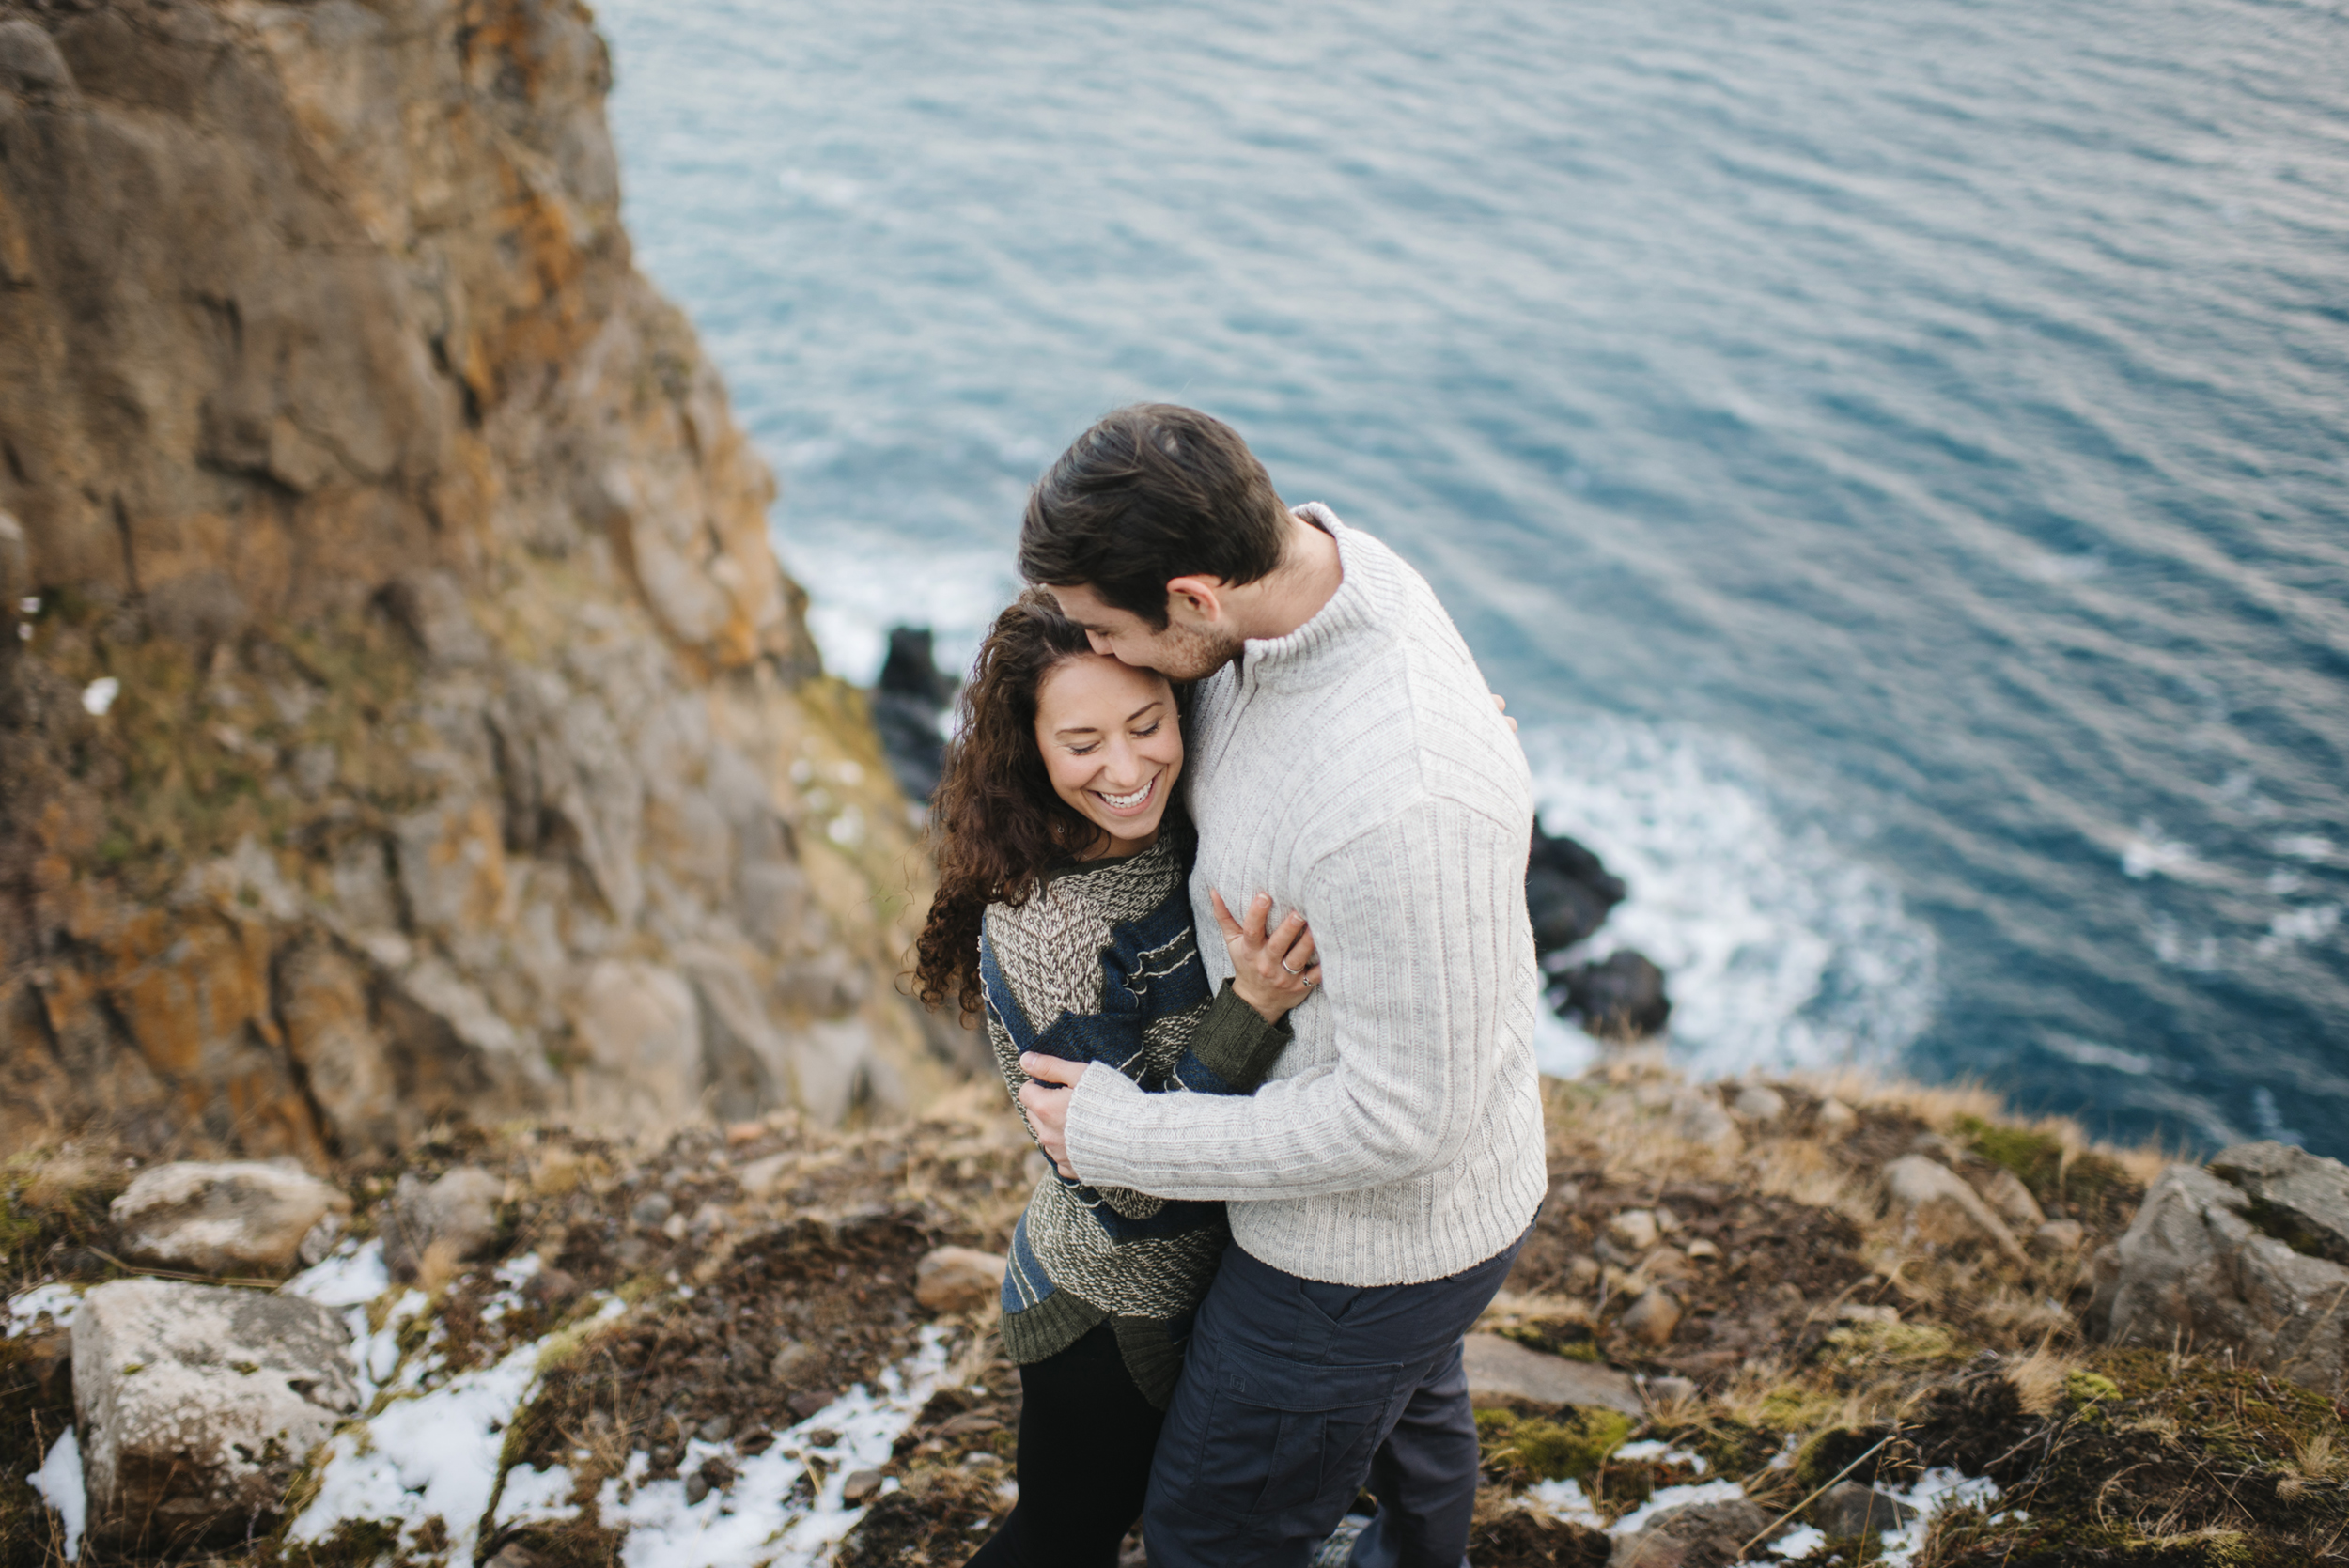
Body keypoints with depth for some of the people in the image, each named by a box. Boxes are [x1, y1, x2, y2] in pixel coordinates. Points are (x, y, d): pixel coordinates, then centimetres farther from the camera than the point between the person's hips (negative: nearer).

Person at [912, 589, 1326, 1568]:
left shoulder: (1188, 828, -12)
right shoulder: (1040, 929, -32)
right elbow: (1128, 1187, -29)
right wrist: (1252, 1009, -40)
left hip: (1206, 1264, 7)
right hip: (1114, 1312, -6)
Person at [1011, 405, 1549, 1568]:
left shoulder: (1396, 799, -43)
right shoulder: (1308, 550, -15)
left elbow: (1403, 1114, -33)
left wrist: (1115, 1137, -24)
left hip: (1378, 1229, -9)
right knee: (1406, 1398, 39)